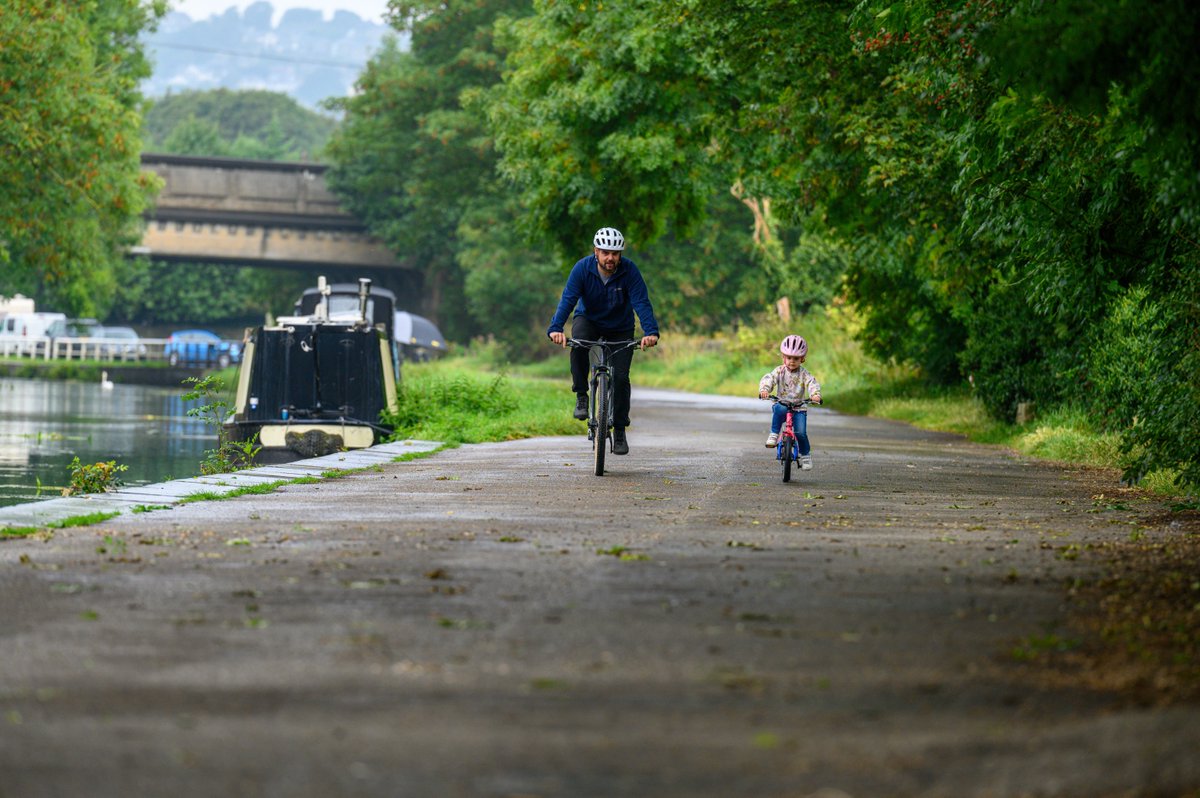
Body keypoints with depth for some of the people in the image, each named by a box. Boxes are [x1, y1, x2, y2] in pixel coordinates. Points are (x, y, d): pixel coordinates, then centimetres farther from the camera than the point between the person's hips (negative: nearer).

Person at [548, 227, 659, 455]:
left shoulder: (629, 270, -23)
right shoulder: (583, 268, -23)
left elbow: (641, 302, -30)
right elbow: (568, 299, -31)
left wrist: (650, 331, -47)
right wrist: (556, 328, -48)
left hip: (620, 327, 0)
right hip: (589, 319, 0)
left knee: (620, 377, -11)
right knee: (578, 342, -35)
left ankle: (619, 430, 5)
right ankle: (581, 396, -18)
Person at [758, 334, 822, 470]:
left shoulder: (804, 374, -1)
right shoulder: (779, 371, -2)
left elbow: (812, 384, -17)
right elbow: (768, 379, -17)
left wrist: (815, 395, -40)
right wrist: (764, 390, -40)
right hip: (781, 404, -1)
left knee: (801, 433, -16)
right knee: (779, 409, -38)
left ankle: (806, 455, 10)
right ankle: (774, 435, -23)